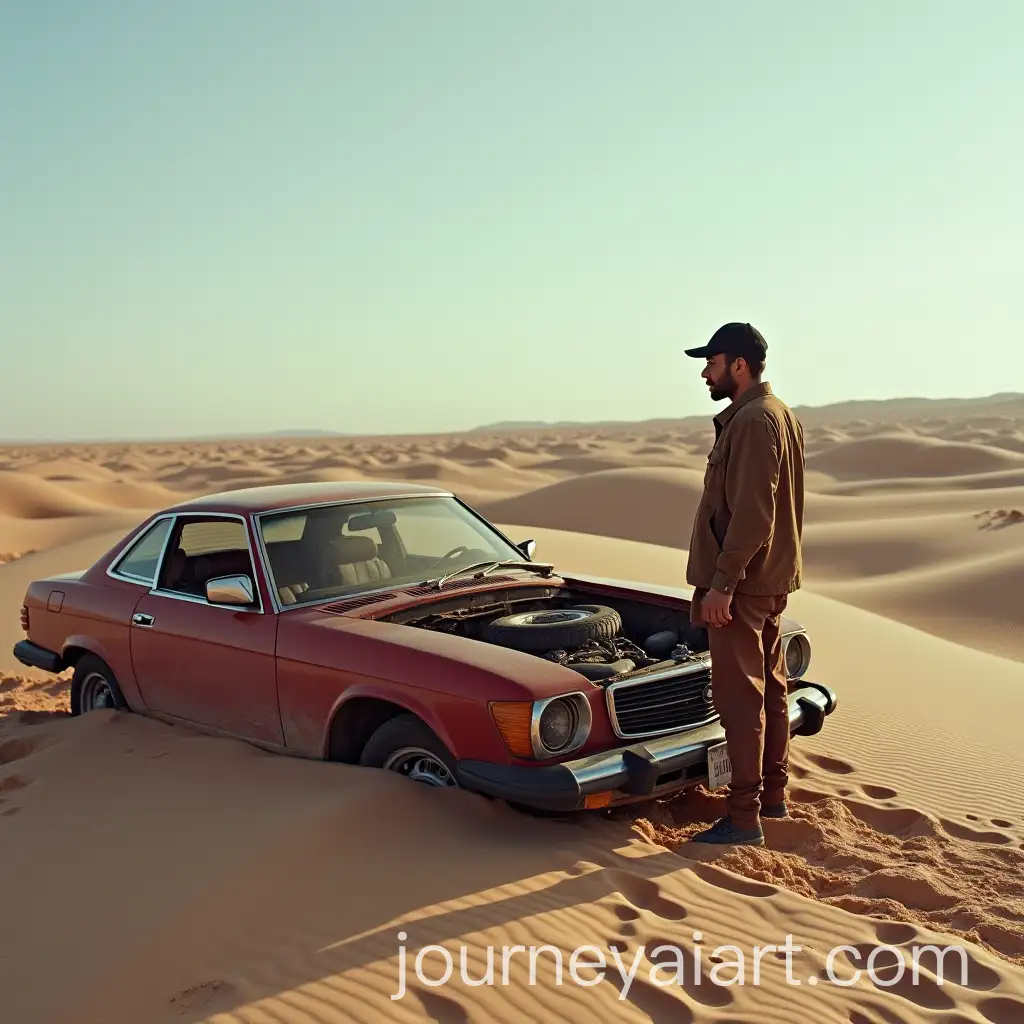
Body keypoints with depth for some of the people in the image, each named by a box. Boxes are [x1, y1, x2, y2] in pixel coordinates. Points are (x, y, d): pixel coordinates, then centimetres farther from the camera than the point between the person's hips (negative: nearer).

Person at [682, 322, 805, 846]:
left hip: (742, 583, -10)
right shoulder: (779, 414, 14)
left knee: (739, 697, -5)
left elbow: (751, 513, -25)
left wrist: (722, 583, -23)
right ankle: (772, 794, 29)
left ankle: (744, 818, 0)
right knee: (770, 686, 17)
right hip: (773, 576, 11)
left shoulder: (753, 421, -19)